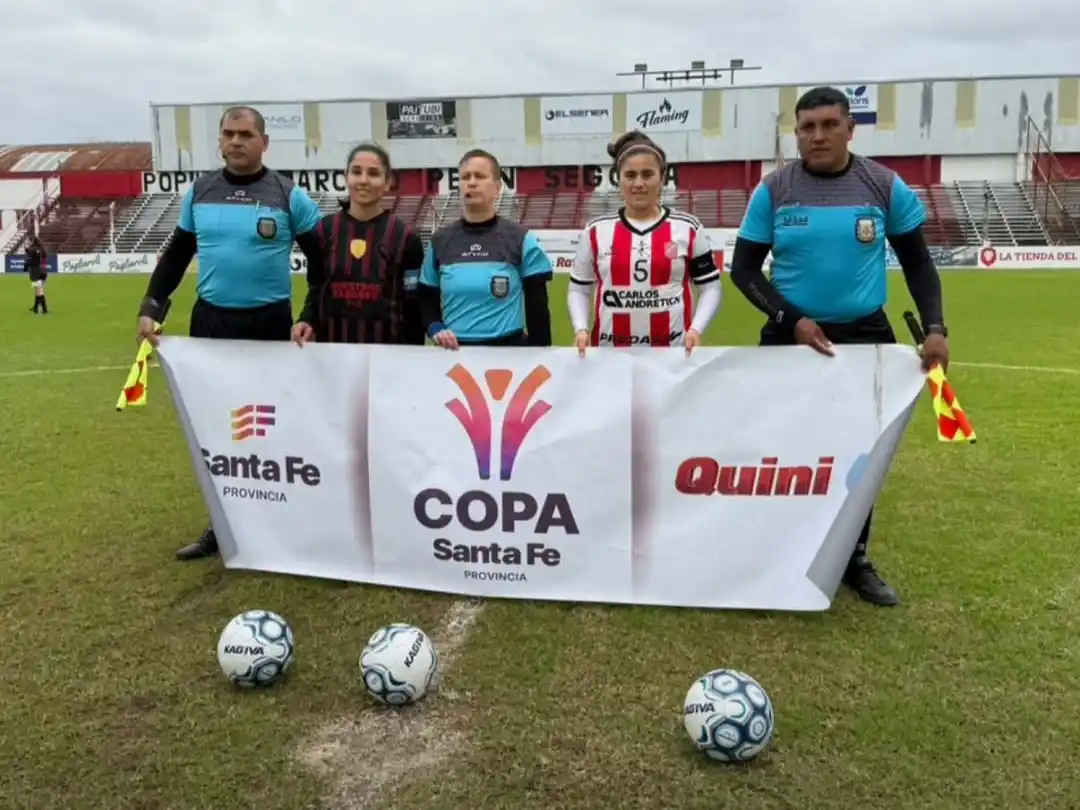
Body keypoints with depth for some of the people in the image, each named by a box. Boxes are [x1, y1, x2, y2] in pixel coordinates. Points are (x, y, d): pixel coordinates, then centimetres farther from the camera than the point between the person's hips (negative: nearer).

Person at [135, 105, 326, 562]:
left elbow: (322, 260, -1)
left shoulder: (288, 196, -5)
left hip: (269, 324, -4)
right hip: (210, 321, 4)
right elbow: (176, 255, 13)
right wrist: (151, 307, 5)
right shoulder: (199, 193, 6)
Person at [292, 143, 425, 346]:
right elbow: (316, 289, 12)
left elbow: (413, 305, -1)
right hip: (332, 347, 2)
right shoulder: (324, 230, 4)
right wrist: (306, 321, -8)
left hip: (387, 348, -2)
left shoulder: (404, 236, -3)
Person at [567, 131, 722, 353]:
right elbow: (579, 289, 11)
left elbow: (710, 287, 6)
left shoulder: (687, 229, 3)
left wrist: (696, 329, -10)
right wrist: (580, 329, -7)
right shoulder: (596, 232, 5)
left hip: (674, 353, -1)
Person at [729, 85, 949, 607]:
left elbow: (917, 263, 5)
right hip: (789, 338, -1)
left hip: (865, 337, 1)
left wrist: (934, 326, -8)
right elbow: (744, 270, -3)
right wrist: (790, 320, -15)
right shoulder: (773, 191, -5)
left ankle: (856, 561, 28)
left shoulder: (886, 187, -3)